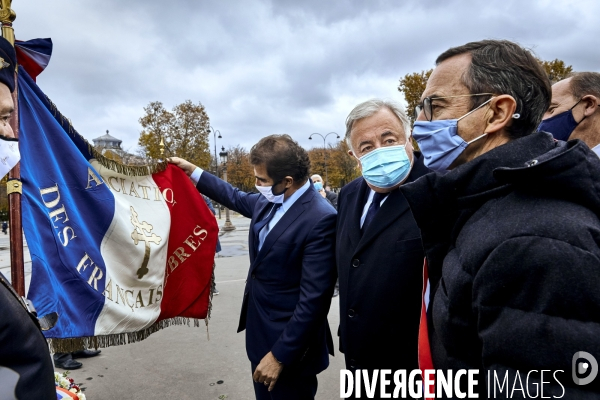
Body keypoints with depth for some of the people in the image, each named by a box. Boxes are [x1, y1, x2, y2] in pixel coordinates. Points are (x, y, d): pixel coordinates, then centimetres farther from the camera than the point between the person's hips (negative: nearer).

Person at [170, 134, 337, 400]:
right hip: (260, 332, 8)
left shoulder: (321, 220, -27)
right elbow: (237, 199, 20)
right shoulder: (271, 201, -2)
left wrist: (281, 355, -20)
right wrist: (192, 172, 20)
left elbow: (313, 299, -26)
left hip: (289, 344, -8)